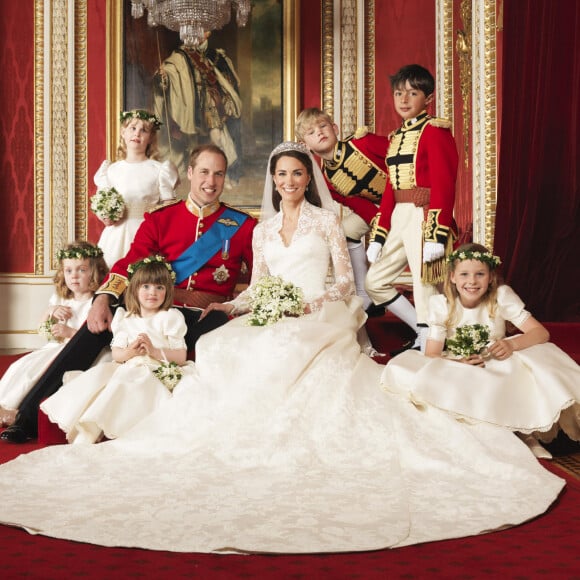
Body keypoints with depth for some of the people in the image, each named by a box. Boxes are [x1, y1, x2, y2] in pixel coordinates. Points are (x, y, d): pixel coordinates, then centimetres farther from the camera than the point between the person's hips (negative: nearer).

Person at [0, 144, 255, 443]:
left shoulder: (242, 225, 10)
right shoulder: (160, 219, 13)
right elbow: (129, 264, 3)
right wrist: (103, 299, -16)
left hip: (207, 318, -1)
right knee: (96, 326, -20)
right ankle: (30, 415, -15)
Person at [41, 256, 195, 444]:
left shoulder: (170, 318, 4)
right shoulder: (126, 319, 16)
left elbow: (181, 356, -2)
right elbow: (115, 354, 11)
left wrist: (154, 351, -16)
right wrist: (128, 352, -12)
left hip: (157, 371, -5)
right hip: (128, 367, 5)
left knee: (123, 382, -32)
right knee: (99, 373, -23)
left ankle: (88, 435, -30)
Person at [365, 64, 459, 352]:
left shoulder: (435, 131, -7)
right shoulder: (396, 137, 17)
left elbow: (444, 186, -14)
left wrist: (437, 236, -22)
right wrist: (378, 237, 13)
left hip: (424, 217, -9)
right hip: (398, 219, 9)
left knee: (424, 288, -4)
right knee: (375, 282, 11)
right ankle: (423, 331, 23)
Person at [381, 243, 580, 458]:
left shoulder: (501, 297, -10)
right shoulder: (441, 304, -9)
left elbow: (541, 332, -15)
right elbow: (432, 354, -12)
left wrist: (512, 344, -35)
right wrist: (458, 363, -33)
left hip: (499, 369, -1)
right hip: (459, 375, 1)